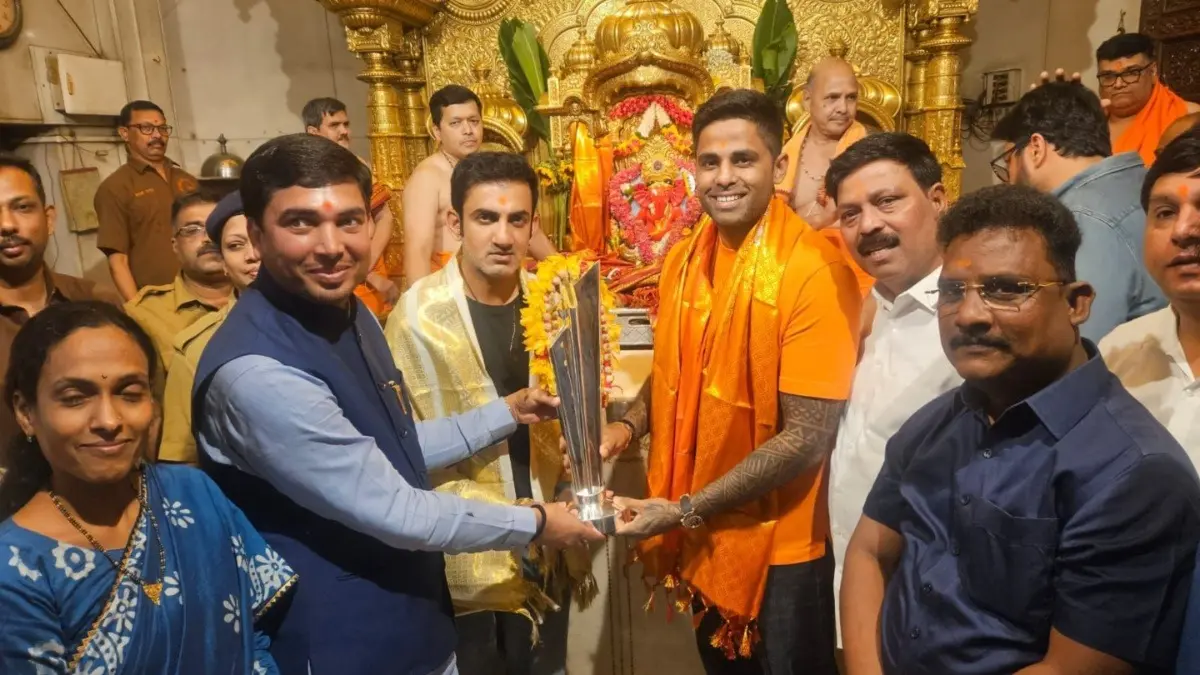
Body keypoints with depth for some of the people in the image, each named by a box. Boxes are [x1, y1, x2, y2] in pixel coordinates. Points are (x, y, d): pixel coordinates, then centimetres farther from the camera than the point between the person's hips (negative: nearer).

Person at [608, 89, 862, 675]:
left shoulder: (812, 270, -21)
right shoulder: (684, 260, -1)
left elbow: (807, 438, -21)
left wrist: (685, 511, -19)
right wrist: (629, 425, -6)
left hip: (781, 546, -6)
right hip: (702, 537, 6)